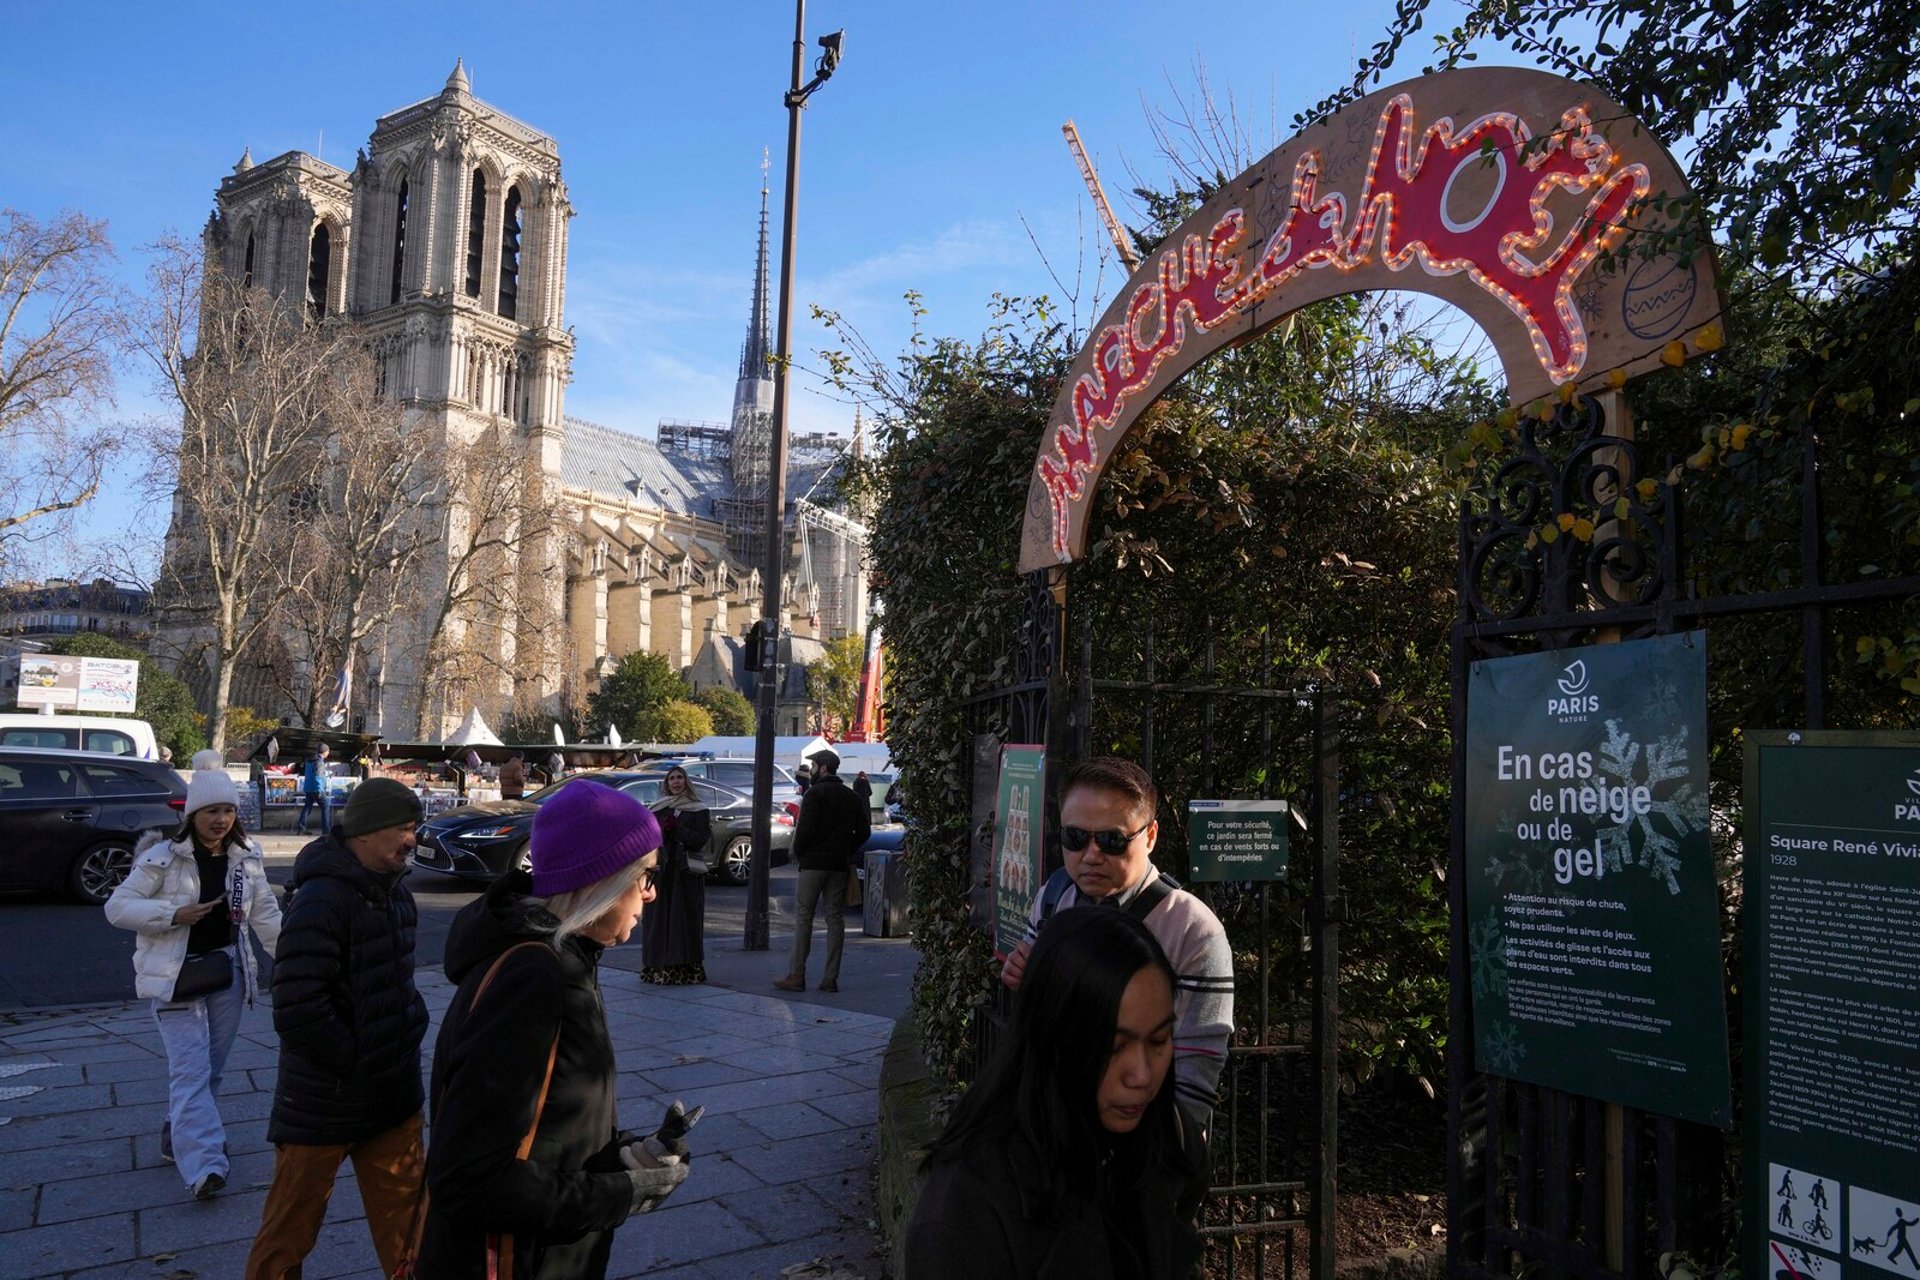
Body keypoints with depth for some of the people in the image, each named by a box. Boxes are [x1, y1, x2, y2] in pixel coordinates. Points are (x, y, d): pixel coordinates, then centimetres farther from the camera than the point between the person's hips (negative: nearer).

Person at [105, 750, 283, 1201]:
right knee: (191, 1070, -11)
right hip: (176, 973, -5)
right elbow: (117, 907, -9)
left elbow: (266, 913, 6)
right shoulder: (163, 857, -11)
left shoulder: (246, 857, 2)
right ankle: (203, 1165, -15)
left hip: (227, 968, 5)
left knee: (212, 1067, 14)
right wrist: (174, 915, -22)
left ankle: (179, 1135, 35)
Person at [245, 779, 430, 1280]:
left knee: (403, 1217, 16)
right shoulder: (321, 900, -22)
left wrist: (411, 1026, 6)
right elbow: (297, 1011, -26)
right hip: (326, 1101, -7)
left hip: (392, 1093, 7)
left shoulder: (391, 890, 5)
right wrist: (354, 1061, -17)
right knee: (291, 1225, 12)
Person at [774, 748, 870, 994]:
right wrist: (847, 852, 13)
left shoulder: (815, 793, -8)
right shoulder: (851, 796, 12)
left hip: (814, 863, -6)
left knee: (803, 917, 0)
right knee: (835, 919, 7)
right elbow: (864, 831, 10)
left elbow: (805, 828, -16)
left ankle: (796, 975, -1)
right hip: (839, 866, 6)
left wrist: (797, 853, -2)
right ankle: (831, 979, 6)